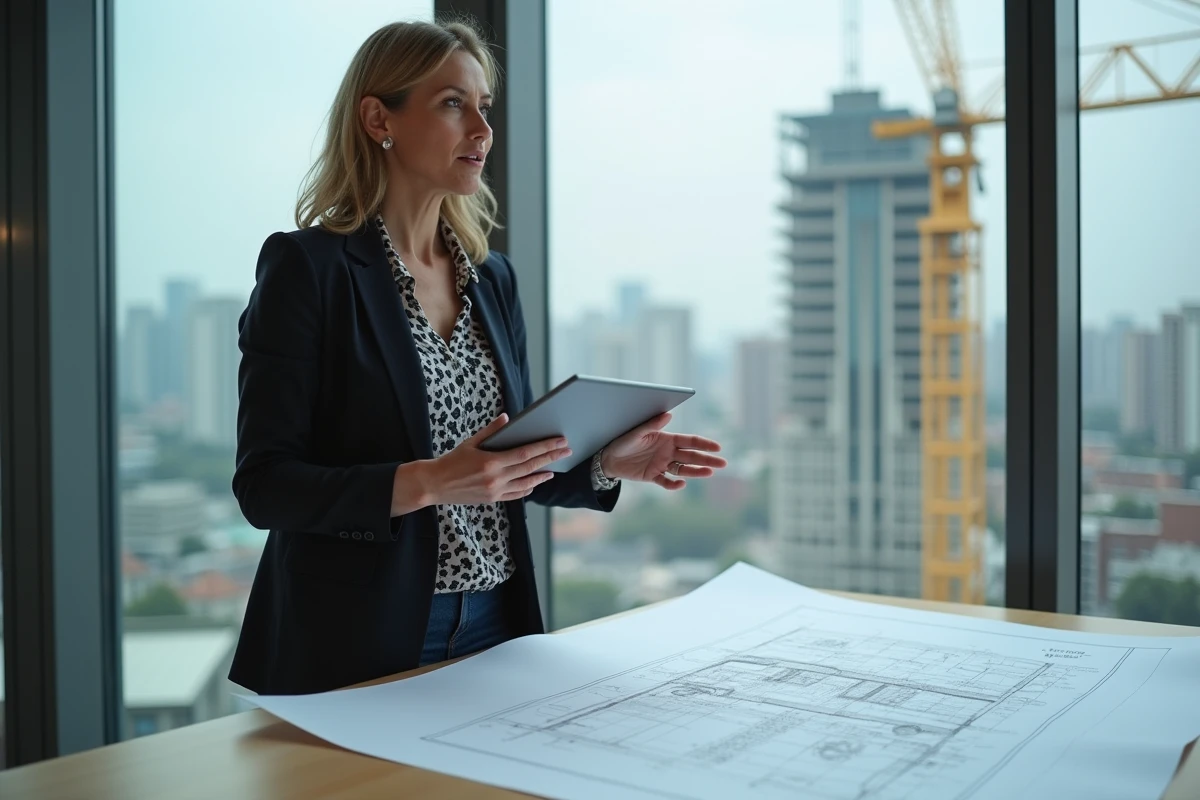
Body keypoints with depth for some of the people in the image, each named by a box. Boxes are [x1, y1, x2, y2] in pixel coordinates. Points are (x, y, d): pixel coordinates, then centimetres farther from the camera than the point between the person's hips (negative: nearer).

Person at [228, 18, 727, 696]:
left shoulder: (492, 277, 8)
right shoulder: (308, 267, -11)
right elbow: (264, 486, -15)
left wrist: (604, 463, -6)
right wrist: (425, 483, -27)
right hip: (361, 644, -6)